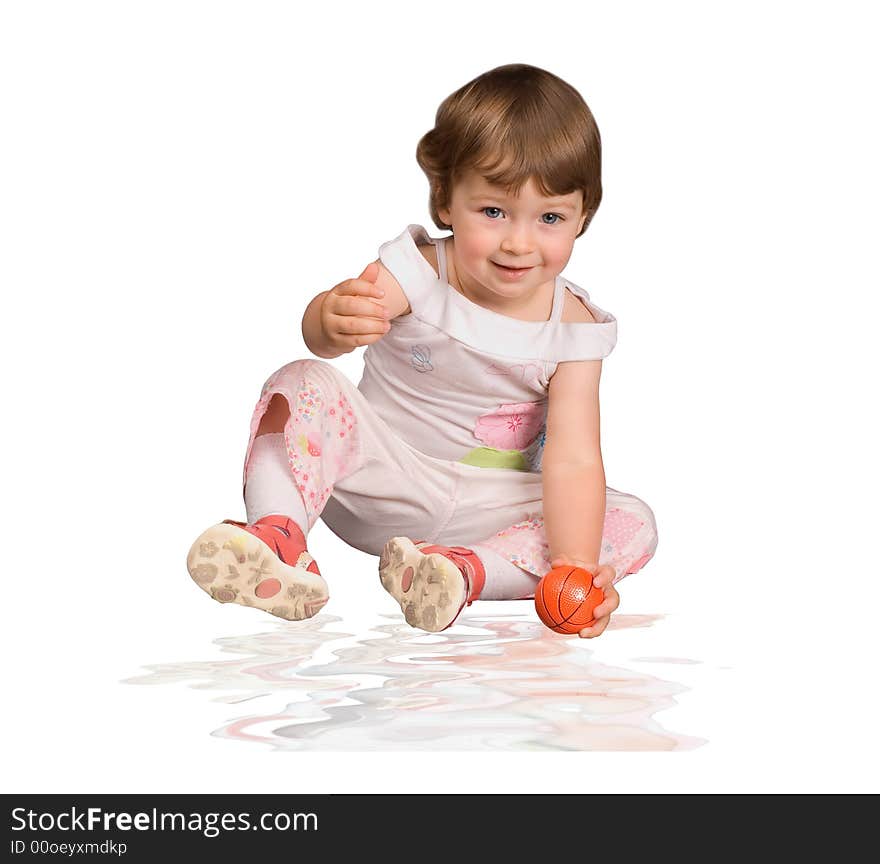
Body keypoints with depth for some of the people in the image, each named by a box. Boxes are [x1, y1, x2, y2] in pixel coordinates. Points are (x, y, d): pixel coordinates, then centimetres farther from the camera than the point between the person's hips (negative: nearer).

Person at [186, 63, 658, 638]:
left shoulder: (573, 331, -13)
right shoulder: (419, 271, -18)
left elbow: (572, 460, -21)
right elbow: (318, 328, -38)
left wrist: (575, 565, -37)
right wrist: (335, 319, -65)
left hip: (483, 506, 2)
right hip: (379, 471, -2)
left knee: (633, 525, -18)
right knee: (303, 384, -25)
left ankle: (465, 569, -35)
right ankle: (279, 537, -38)